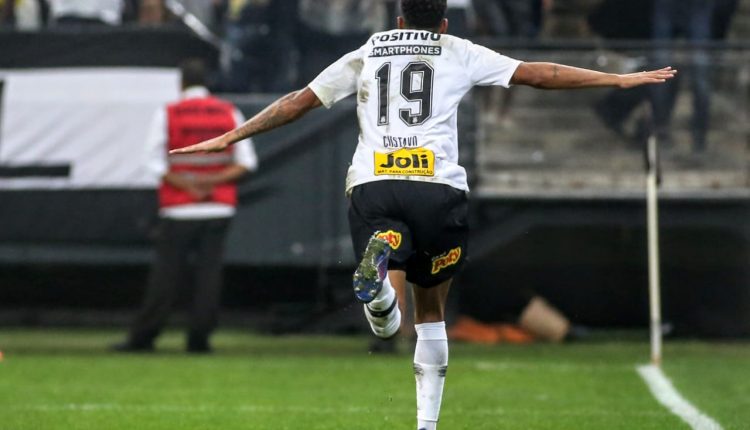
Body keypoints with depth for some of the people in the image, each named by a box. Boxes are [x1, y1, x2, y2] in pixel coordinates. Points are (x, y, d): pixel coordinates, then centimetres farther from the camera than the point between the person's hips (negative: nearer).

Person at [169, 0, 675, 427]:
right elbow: (539, 74, 16)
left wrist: (230, 137, 32)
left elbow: (298, 101, 23)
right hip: (438, 189, 0)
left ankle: (379, 257, -41)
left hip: (372, 186, 0)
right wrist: (620, 80, 23)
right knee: (431, 315, 18)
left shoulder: (366, 54, 22)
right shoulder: (458, 52, 18)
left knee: (385, 323, -9)